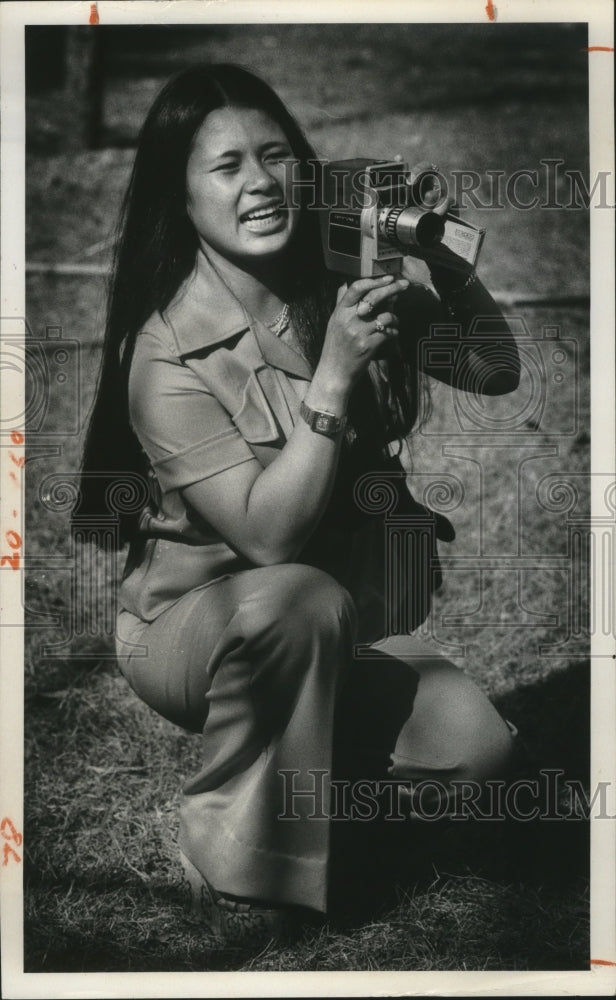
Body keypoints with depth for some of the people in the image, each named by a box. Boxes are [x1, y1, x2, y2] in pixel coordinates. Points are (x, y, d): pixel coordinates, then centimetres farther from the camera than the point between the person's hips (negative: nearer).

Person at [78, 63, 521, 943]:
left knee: (476, 746, -15)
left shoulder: (344, 286, -6)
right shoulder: (169, 354, -22)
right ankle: (239, 864, -16)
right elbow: (270, 536, -27)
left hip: (343, 623, 5)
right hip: (192, 623, -5)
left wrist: (447, 265, -16)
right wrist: (335, 373, -33)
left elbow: (496, 372, 0)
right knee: (299, 602, -38)